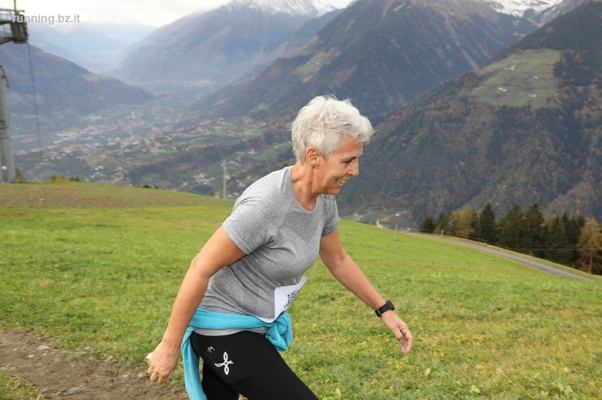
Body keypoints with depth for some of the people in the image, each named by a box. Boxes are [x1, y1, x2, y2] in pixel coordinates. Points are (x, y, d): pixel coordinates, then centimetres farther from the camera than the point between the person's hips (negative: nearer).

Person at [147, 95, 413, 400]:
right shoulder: (265, 205, -30)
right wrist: (170, 346, -16)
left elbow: (338, 261, 11)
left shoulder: (324, 199, -5)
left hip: (251, 323, 8)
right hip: (222, 328, -8)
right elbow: (200, 269, -23)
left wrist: (384, 310, 13)